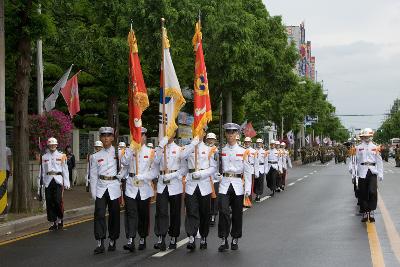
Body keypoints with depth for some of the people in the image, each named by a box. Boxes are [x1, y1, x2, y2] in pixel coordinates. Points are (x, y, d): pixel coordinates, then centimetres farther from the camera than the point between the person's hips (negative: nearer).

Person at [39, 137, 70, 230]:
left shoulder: (61, 156, 7)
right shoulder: (44, 157, 10)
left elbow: (65, 170, 7)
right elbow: (42, 171, 11)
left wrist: (66, 183, 2)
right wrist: (41, 183, 7)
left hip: (58, 180, -2)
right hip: (48, 181, 2)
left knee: (58, 200, -14)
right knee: (49, 202, 1)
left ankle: (60, 219, 6)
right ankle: (54, 222, 10)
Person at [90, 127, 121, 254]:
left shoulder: (118, 153, 5)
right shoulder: (95, 156, 9)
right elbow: (93, 176, 9)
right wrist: (93, 193, 5)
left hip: (114, 187, -1)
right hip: (101, 187, 1)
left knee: (114, 215, 4)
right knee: (99, 214, -9)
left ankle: (113, 241, 17)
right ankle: (100, 243, -10)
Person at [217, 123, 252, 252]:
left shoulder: (243, 151, 3)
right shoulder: (221, 151, 7)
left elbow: (248, 171, 2)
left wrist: (248, 189, -4)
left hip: (238, 185, 0)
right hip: (224, 184, 0)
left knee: (237, 213, 6)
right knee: (224, 211, -13)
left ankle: (235, 240, 18)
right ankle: (223, 240, -6)